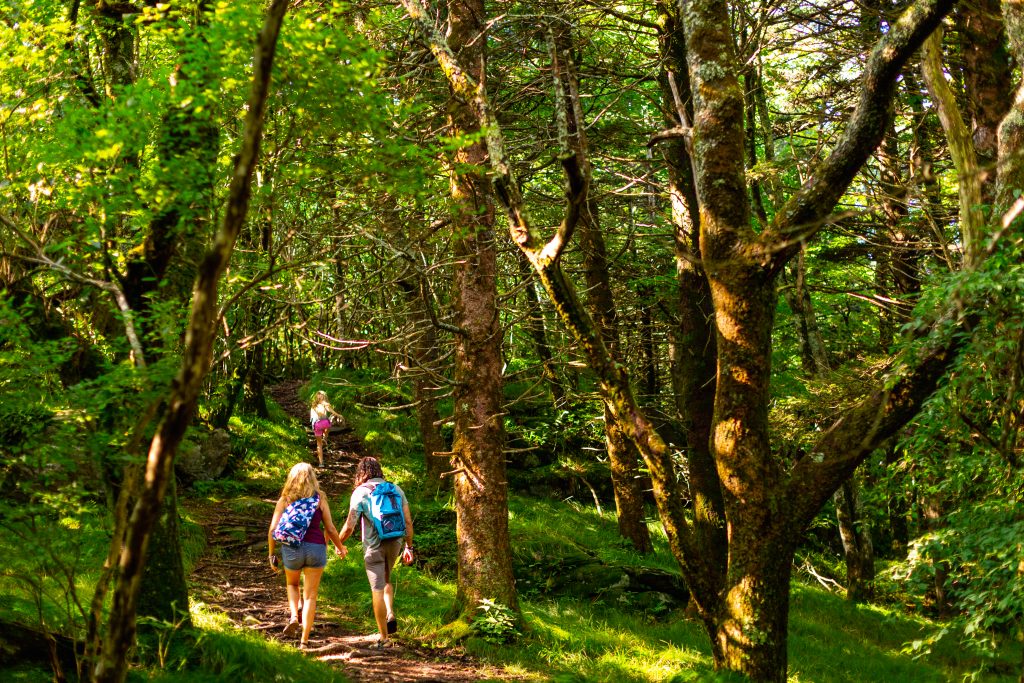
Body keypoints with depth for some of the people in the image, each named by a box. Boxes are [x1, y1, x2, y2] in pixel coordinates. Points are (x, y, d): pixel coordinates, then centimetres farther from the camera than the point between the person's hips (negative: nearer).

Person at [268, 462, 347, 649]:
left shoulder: (284, 500, 5)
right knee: (310, 595, 6)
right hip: (316, 548, -1)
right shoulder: (320, 499, 3)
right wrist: (340, 547, 21)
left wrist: (272, 554, 13)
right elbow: (330, 529, 4)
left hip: (291, 548, 1)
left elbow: (272, 530, 1)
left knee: (292, 584, 29)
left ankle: (294, 615, 3)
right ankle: (304, 640, 1)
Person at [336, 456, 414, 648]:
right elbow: (408, 522, 4)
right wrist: (408, 547, 12)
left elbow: (349, 526, -8)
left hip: (373, 545, -4)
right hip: (395, 543, 4)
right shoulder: (396, 490, 6)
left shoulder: (360, 492, -5)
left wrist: (339, 543, 10)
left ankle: (383, 636, 4)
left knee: (377, 589, 2)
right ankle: (391, 616, 4)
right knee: (385, 580, 26)